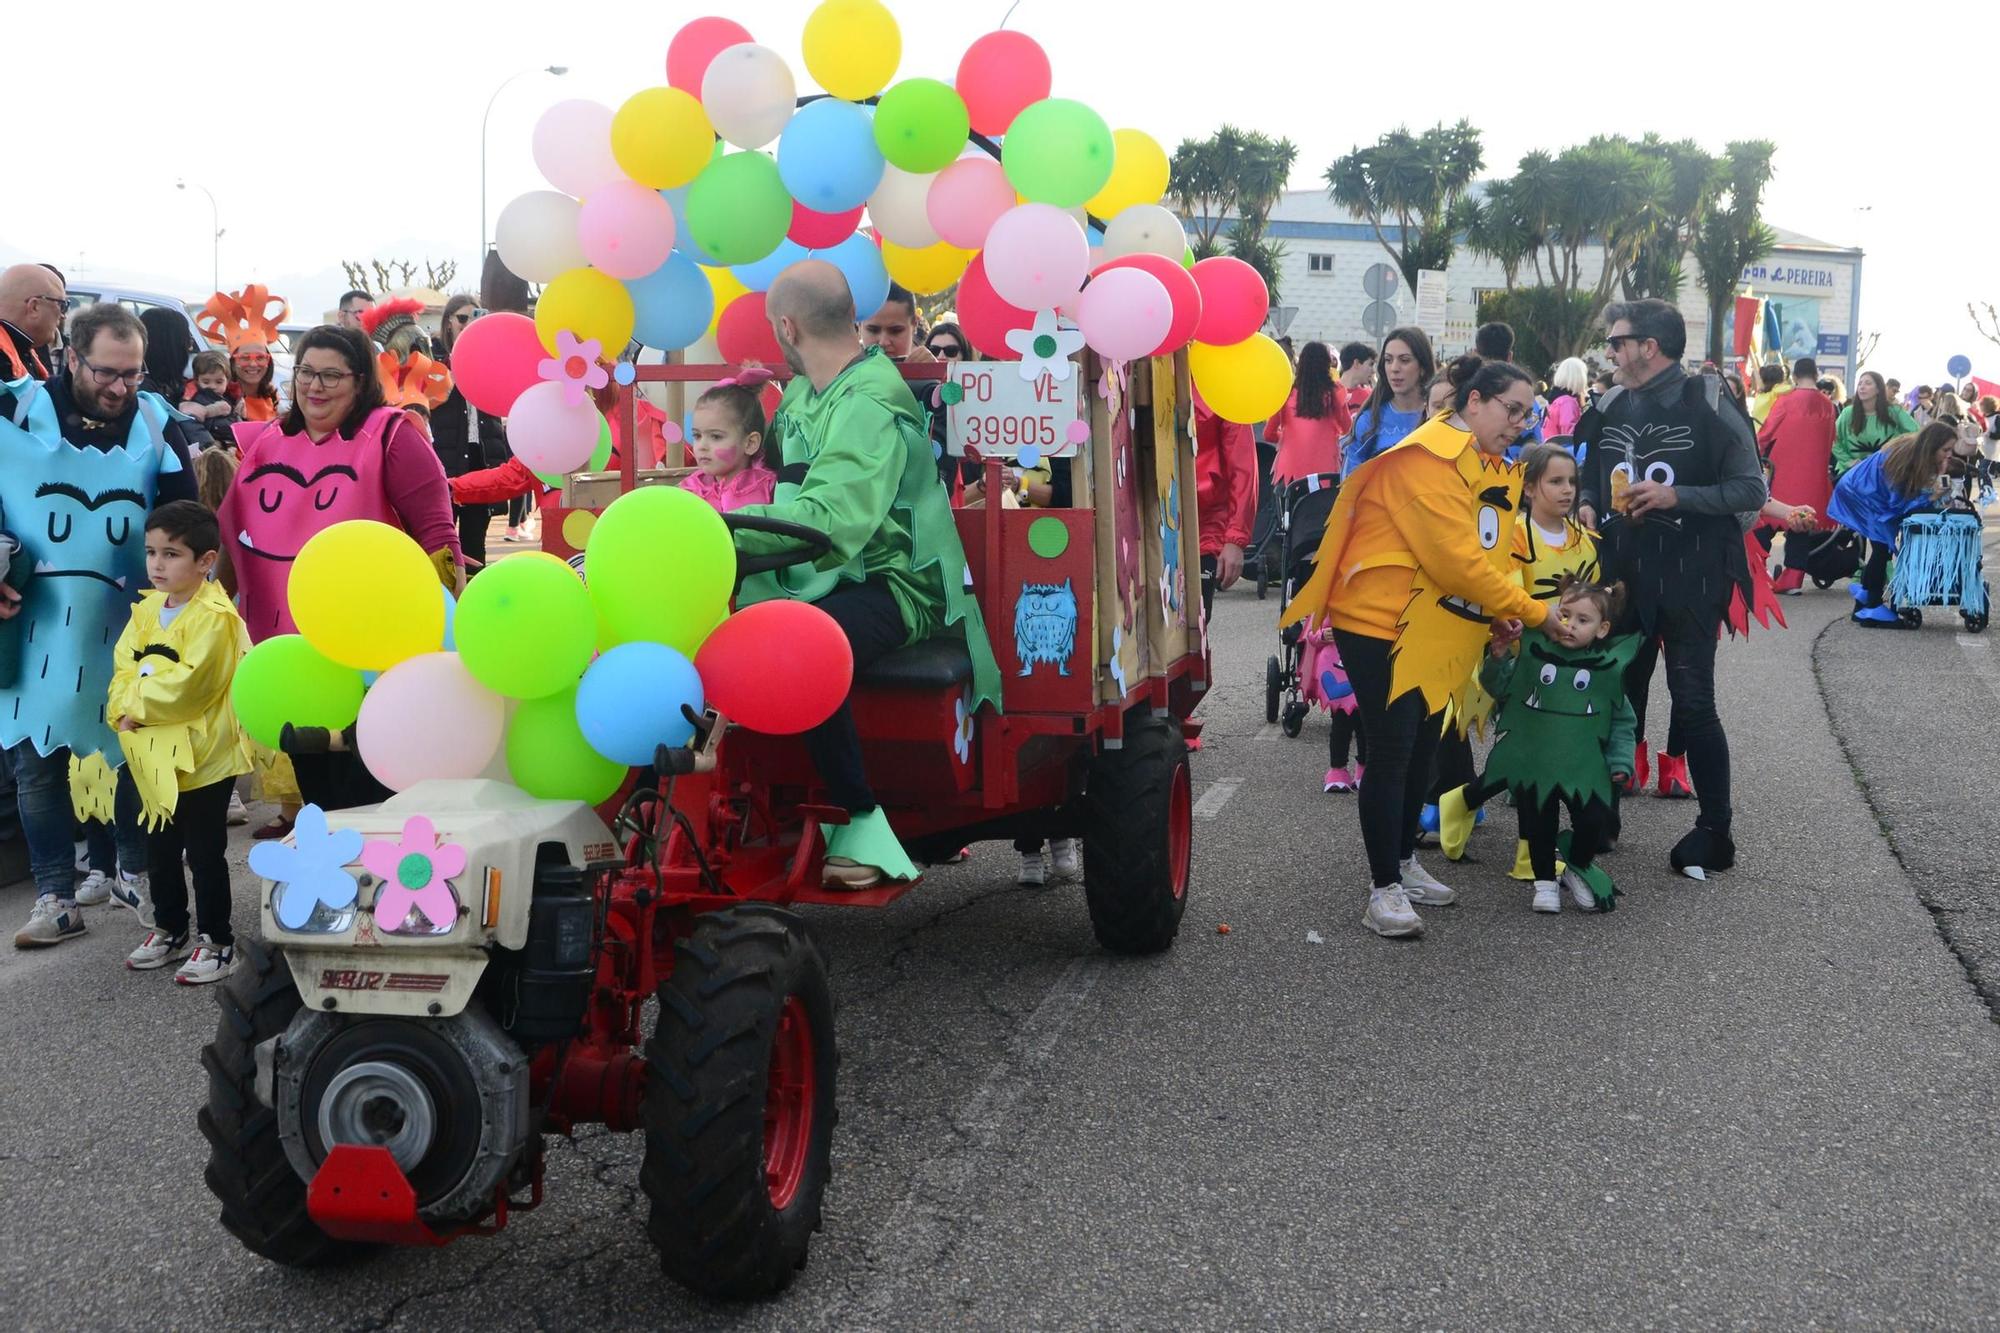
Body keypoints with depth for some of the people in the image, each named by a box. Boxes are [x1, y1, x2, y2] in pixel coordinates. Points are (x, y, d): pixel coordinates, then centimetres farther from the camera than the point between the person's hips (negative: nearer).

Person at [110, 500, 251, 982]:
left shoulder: (214, 616, -17)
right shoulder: (147, 609, 9)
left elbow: (187, 685, -23)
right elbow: (123, 667, 7)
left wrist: (139, 706, -14)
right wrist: (125, 707, -11)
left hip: (203, 754, -8)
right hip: (157, 756, 8)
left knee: (205, 852, 1)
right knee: (160, 848, 19)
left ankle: (217, 940, 12)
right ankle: (170, 928, 35)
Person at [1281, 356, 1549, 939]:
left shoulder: (1491, 468, 12)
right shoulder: (1428, 459, -20)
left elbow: (1482, 554, 19)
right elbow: (1456, 560, -25)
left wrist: (1499, 612, 0)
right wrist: (1532, 610, -19)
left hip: (1436, 632, 9)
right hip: (1382, 624, -9)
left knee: (1421, 751, 15)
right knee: (1391, 754, -6)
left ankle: (1402, 864, 29)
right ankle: (1384, 889, 1)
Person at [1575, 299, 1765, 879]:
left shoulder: (1707, 406, -9)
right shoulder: (1611, 408, 8)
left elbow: (1752, 489, -11)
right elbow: (1593, 476, 22)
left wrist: (1676, 495, -21)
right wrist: (1586, 503, 1)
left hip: (1689, 578, -6)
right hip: (1624, 575, 6)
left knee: (1693, 701, -3)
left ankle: (1714, 832, 8)